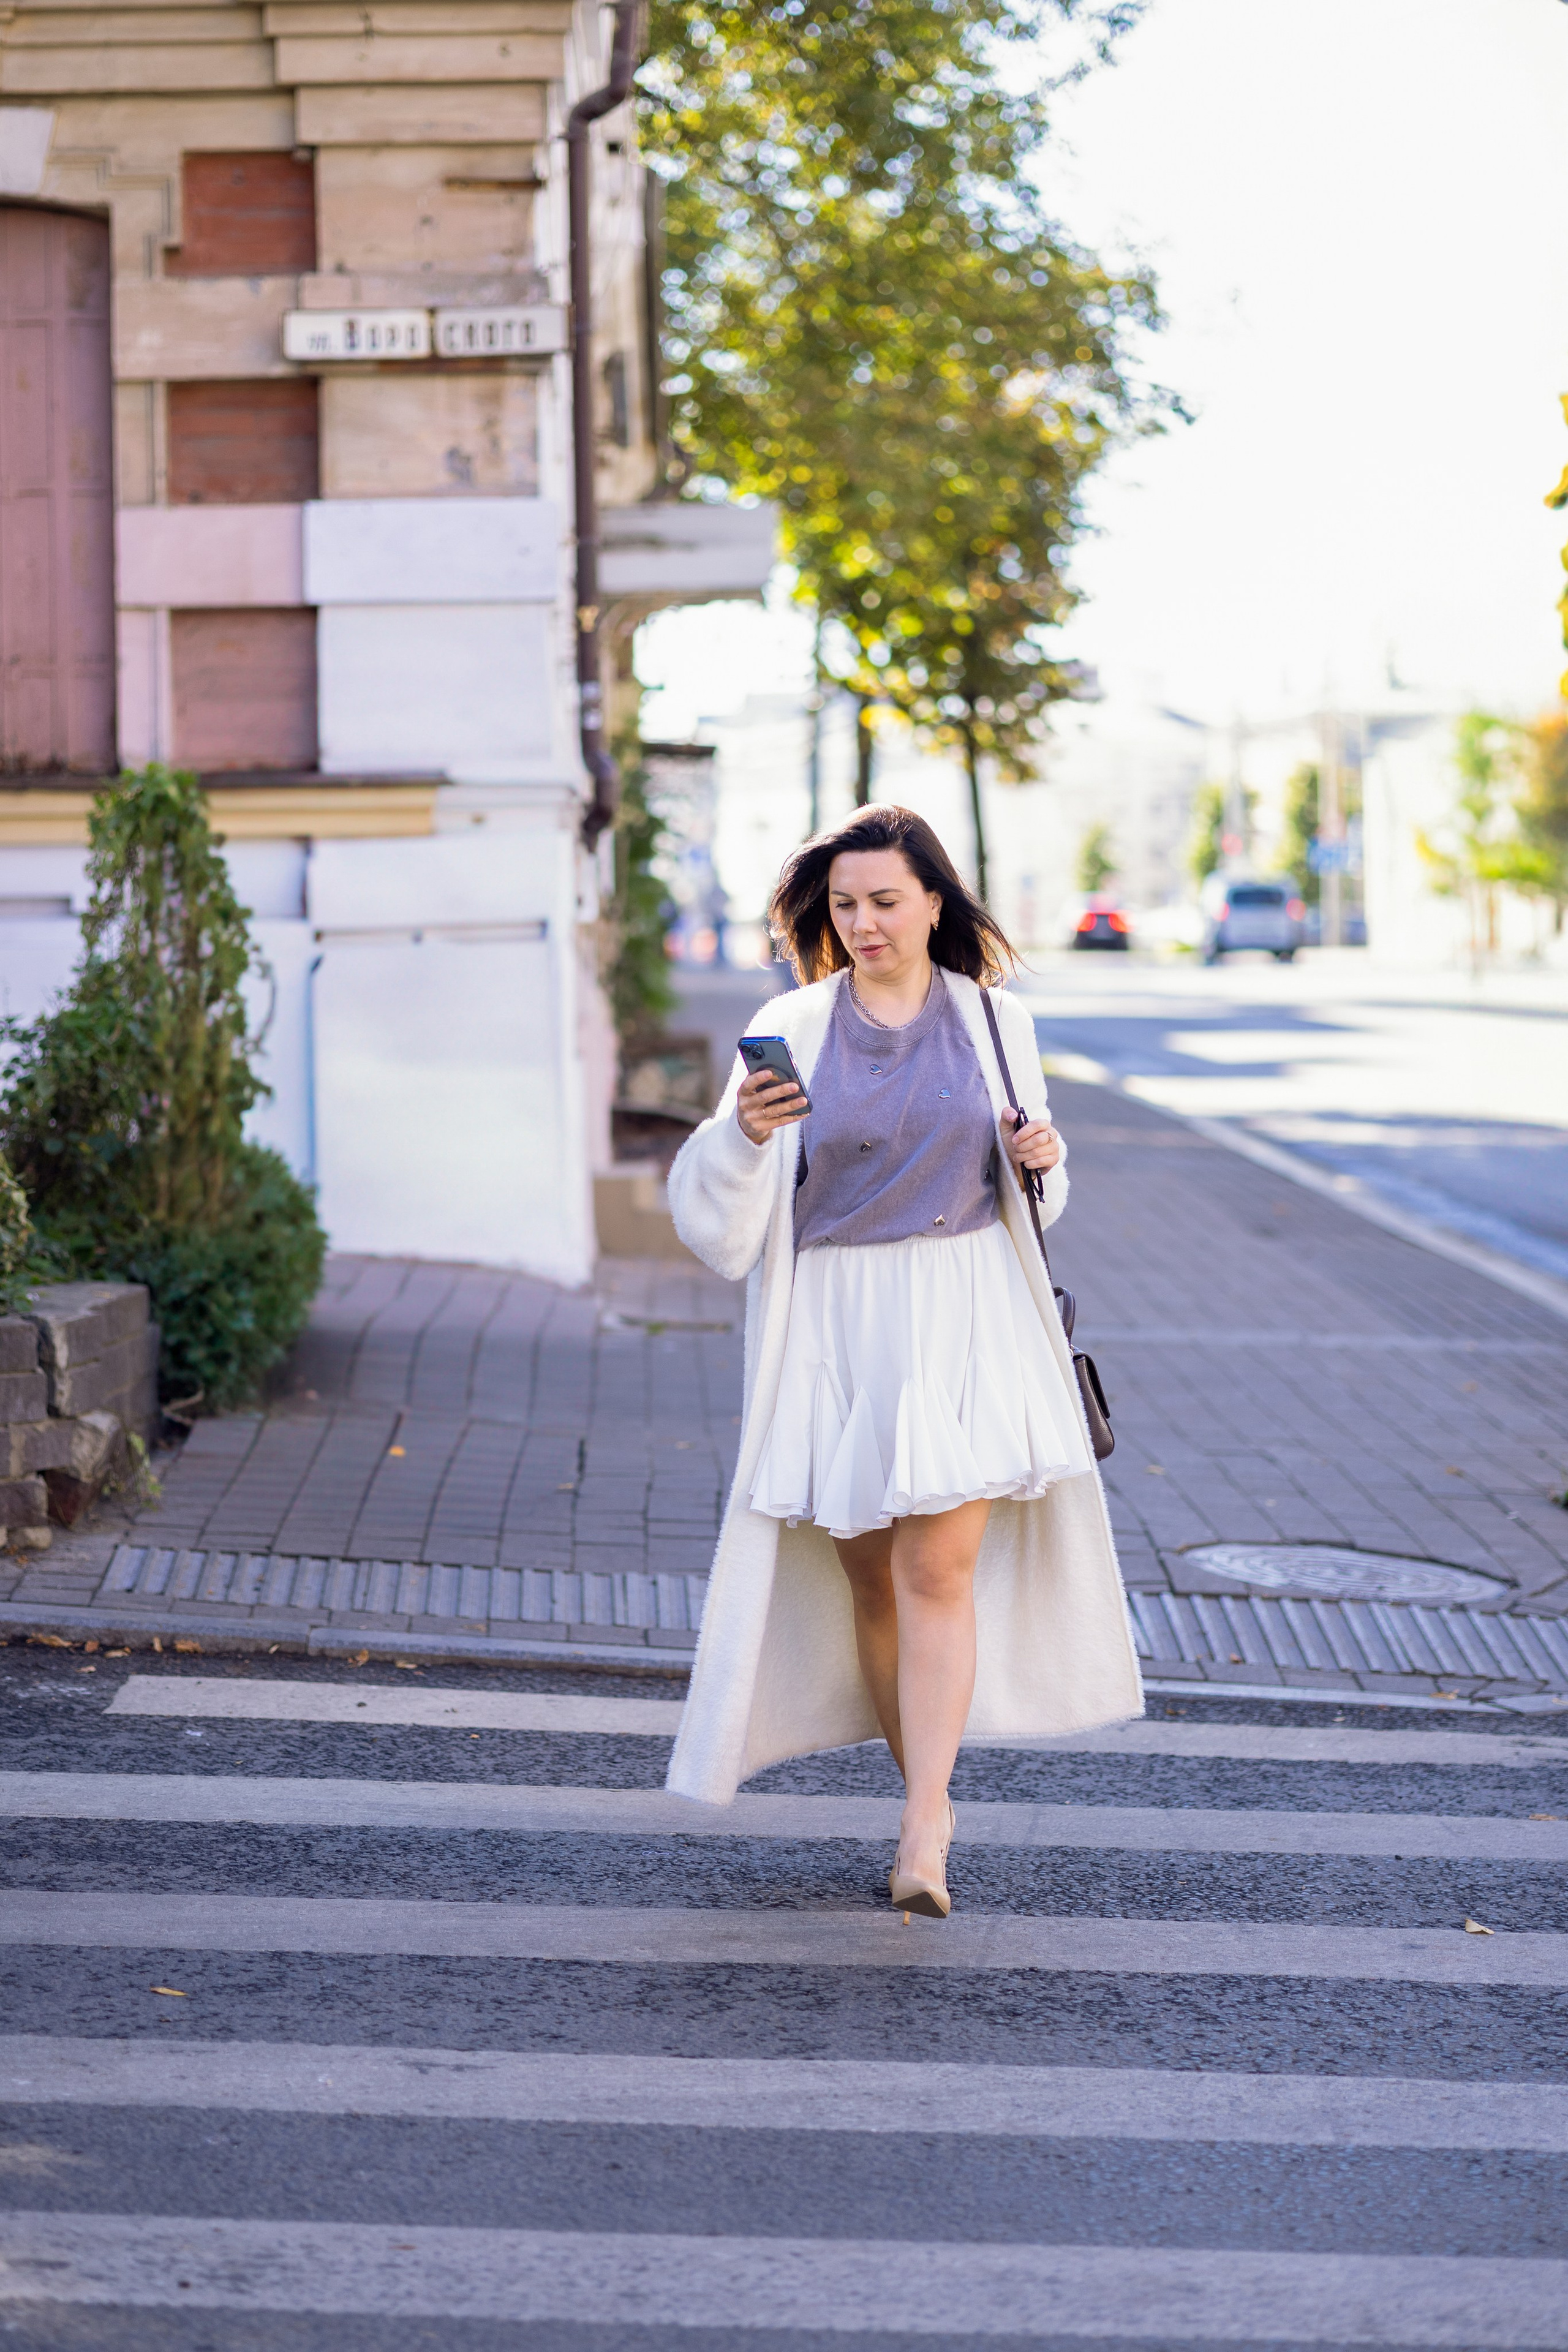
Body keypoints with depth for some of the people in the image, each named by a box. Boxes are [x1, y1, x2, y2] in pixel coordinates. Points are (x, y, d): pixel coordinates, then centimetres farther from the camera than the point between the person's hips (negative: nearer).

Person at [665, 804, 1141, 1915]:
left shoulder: (994, 1023, 6)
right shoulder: (792, 1029, 1)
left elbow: (1026, 1194, 18)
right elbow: (724, 1208, -4)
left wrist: (1039, 1155, -5)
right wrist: (746, 1133, -24)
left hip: (964, 1317, -1)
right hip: (833, 1324, 1)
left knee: (938, 1568, -10)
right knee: (871, 1575, 7)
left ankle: (921, 1843, -11)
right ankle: (933, 1797, 25)